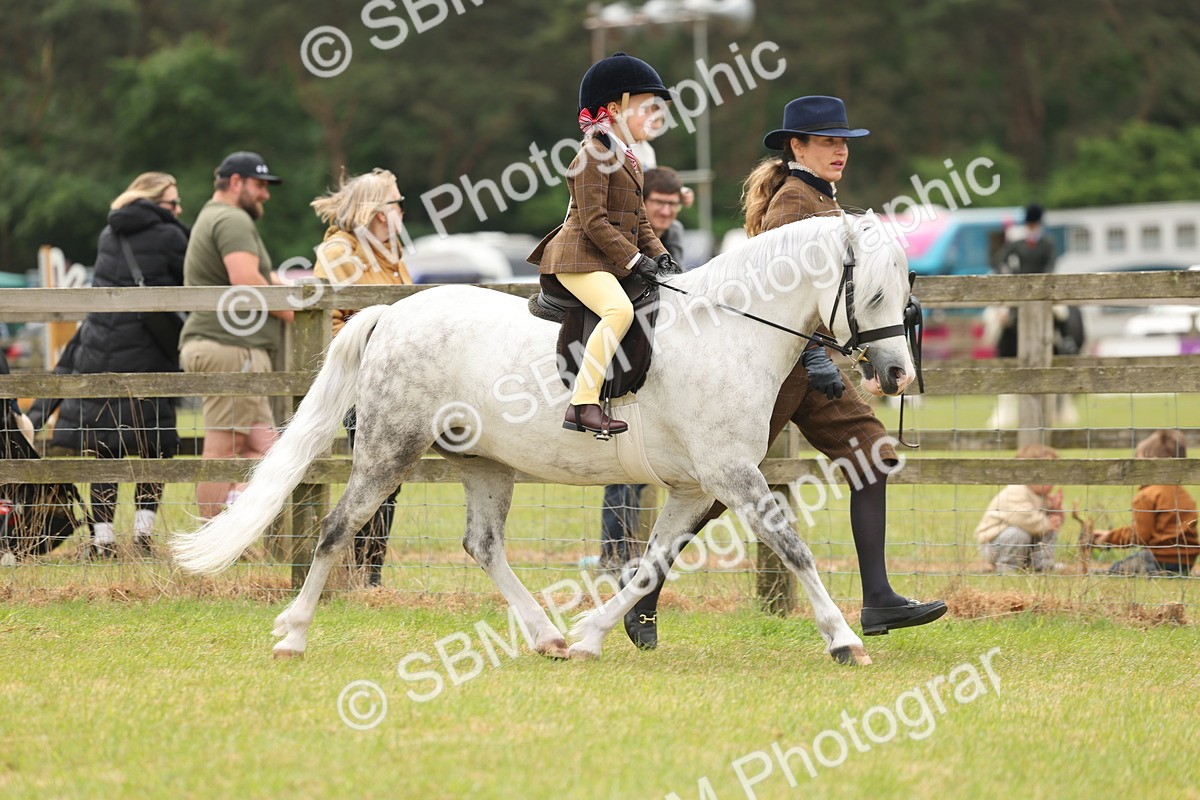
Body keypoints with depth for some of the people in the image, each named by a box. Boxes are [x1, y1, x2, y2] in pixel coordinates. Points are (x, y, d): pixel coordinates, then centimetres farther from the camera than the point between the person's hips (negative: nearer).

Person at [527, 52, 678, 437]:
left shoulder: (628, 160, 20)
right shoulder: (595, 155, -12)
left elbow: (639, 222, 21)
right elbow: (594, 221, -19)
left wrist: (659, 255, 3)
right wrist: (635, 260, -21)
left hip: (609, 262, 11)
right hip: (579, 258, -11)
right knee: (619, 309, -33)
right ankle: (583, 404, -33)